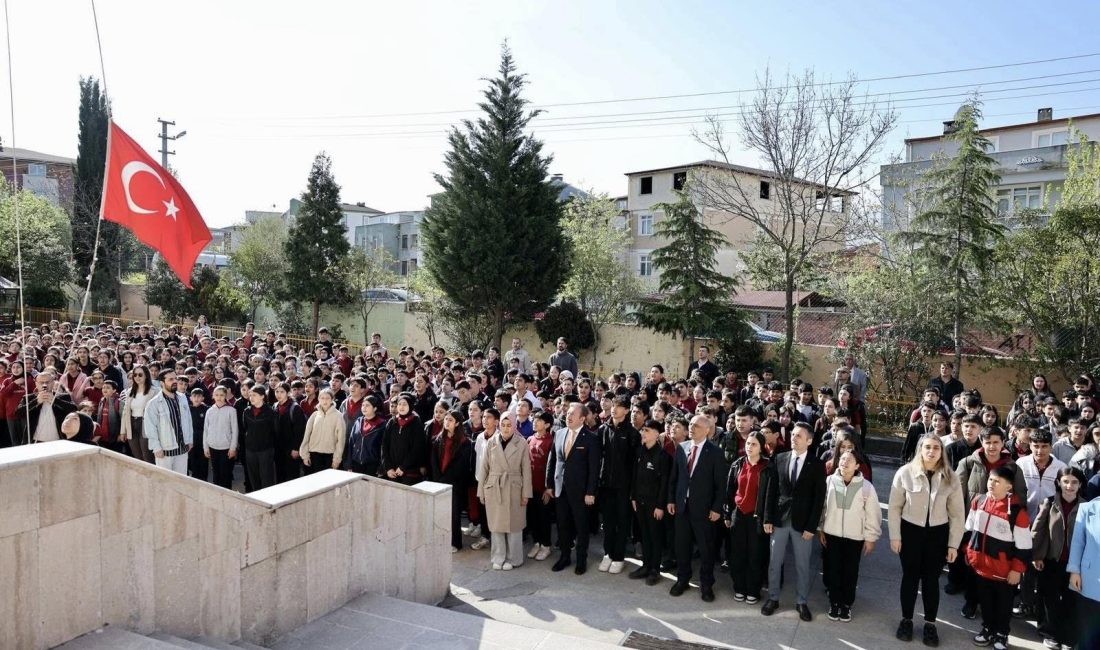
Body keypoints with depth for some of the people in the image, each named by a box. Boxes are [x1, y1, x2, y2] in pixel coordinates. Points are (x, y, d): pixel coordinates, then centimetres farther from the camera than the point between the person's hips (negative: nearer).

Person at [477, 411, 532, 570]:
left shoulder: (521, 443, -4)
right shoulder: (492, 442, 1)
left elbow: (526, 469, -4)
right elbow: (484, 467, 4)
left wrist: (525, 493, -6)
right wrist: (481, 491, 3)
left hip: (514, 489, -2)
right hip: (494, 489, 2)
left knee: (513, 525, 5)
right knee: (496, 524, 8)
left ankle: (512, 558, 19)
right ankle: (498, 557, 21)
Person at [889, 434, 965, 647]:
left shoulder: (951, 478, -7)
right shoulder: (905, 473, -13)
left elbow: (957, 514, 0)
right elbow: (895, 507, -5)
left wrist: (953, 544, -1)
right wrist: (895, 536, -5)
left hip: (937, 533, 1)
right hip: (910, 531, -1)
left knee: (931, 579, 10)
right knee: (910, 577, 10)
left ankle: (930, 623, 26)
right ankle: (906, 619, 27)